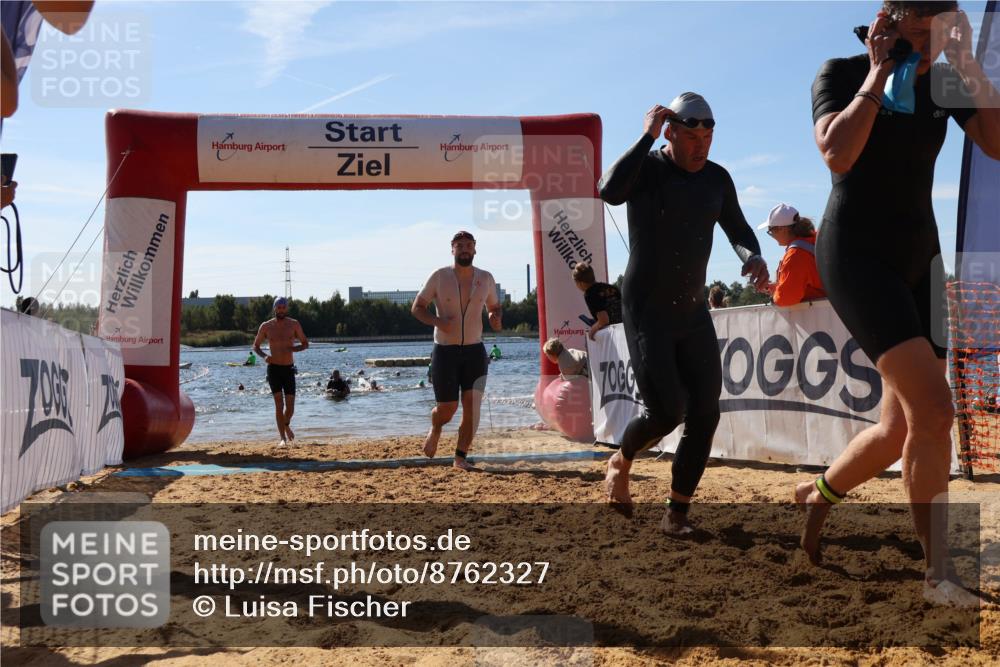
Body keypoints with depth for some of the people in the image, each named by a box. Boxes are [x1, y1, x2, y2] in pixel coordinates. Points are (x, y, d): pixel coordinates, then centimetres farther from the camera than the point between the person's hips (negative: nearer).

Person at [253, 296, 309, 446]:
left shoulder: (294, 324, 1)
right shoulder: (266, 326, 0)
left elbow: (305, 344, 7)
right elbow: (256, 346, 10)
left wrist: (293, 348, -14)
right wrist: (264, 356, -11)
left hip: (289, 368, 1)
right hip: (273, 368, -1)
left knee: (290, 405, 1)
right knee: (279, 403, -8)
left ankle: (286, 425, 34)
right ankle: (283, 438, -3)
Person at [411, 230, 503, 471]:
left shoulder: (485, 278, 5)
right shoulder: (440, 277, -3)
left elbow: (494, 307, 20)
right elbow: (417, 307, 1)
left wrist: (496, 319, -4)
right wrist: (437, 321, -18)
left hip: (475, 351, 2)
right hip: (445, 350, -2)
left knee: (472, 405, -8)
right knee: (447, 408, 0)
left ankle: (461, 457, 2)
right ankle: (435, 429, 35)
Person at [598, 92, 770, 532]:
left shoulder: (716, 179, 5)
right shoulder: (647, 167, -10)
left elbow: (738, 230, 18)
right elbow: (610, 192, -33)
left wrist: (753, 257, -5)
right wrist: (647, 136, -26)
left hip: (693, 313, 6)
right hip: (647, 313, -5)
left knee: (704, 415, 0)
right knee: (664, 412, -13)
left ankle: (677, 514, 12)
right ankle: (620, 464, 20)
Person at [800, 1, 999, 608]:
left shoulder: (947, 82, 9)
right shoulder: (843, 73, -4)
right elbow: (838, 154, -23)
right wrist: (879, 73, -14)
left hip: (919, 257, 7)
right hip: (856, 255, -6)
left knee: (903, 428, 5)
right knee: (933, 411, -18)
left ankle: (817, 495, 29)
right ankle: (939, 573, -7)